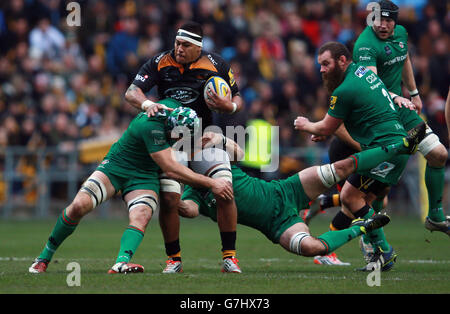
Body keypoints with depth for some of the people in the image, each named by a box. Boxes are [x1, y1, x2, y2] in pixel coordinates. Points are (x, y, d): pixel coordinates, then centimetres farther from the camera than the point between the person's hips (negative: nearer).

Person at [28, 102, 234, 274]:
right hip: (116, 166, -5)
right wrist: (210, 184, -27)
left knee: (141, 216, -25)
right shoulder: (151, 126, -34)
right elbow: (170, 168, -31)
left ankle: (121, 263, -46)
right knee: (79, 206, -22)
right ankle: (45, 256, -4)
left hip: (144, 177, 5)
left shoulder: (172, 106, -13)